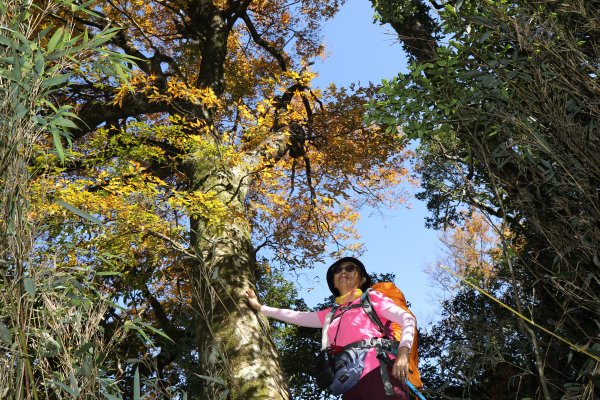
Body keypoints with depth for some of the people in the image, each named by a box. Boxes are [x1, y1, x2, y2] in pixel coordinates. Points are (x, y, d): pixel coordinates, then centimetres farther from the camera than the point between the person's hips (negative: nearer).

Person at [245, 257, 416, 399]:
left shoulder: (371, 297, 15)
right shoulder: (331, 315, 28)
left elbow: (408, 319, 4)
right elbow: (295, 316, 35)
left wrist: (403, 352, -13)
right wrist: (260, 307, 40)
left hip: (377, 372, -5)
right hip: (351, 383, 5)